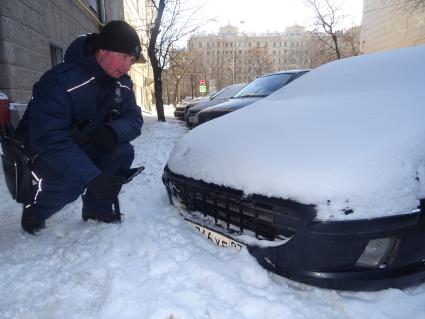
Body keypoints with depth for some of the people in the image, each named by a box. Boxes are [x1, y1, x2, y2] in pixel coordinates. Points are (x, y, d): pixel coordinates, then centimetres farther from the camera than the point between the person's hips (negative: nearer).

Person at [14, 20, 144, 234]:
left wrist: (113, 131, -36)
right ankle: (35, 210, 2)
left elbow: (134, 118, -11)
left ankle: (98, 208, 1)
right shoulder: (59, 81, -31)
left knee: (123, 152, -18)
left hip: (84, 147, 6)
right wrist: (92, 177, -48)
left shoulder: (123, 83, -9)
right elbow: (49, 138, -38)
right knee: (71, 180, -32)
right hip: (42, 151, -5)